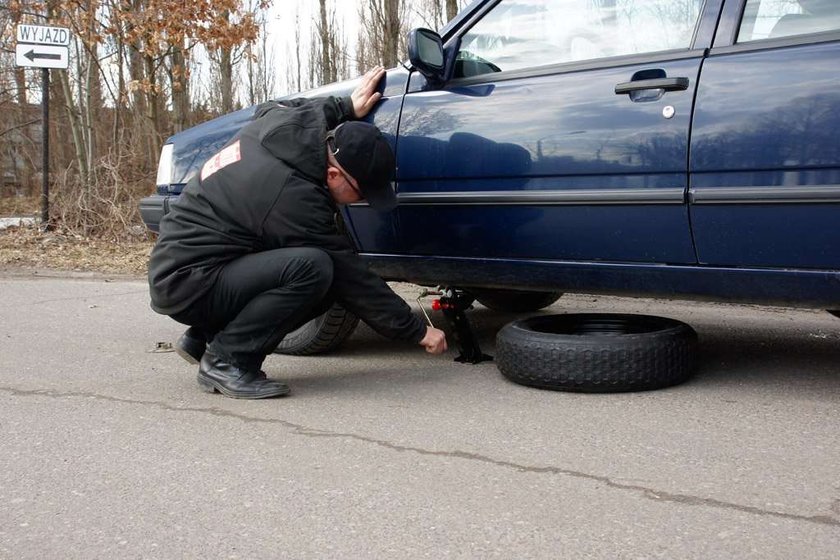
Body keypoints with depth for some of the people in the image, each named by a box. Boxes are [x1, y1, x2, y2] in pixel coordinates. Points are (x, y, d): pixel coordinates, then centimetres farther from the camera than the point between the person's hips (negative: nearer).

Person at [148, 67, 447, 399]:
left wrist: (346, 107, 16)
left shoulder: (277, 123, -5)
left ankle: (203, 338, 12)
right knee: (312, 268, -28)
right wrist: (418, 331, -7)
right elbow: (353, 282, -17)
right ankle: (224, 360, -13)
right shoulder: (296, 200, -26)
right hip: (184, 282, -10)